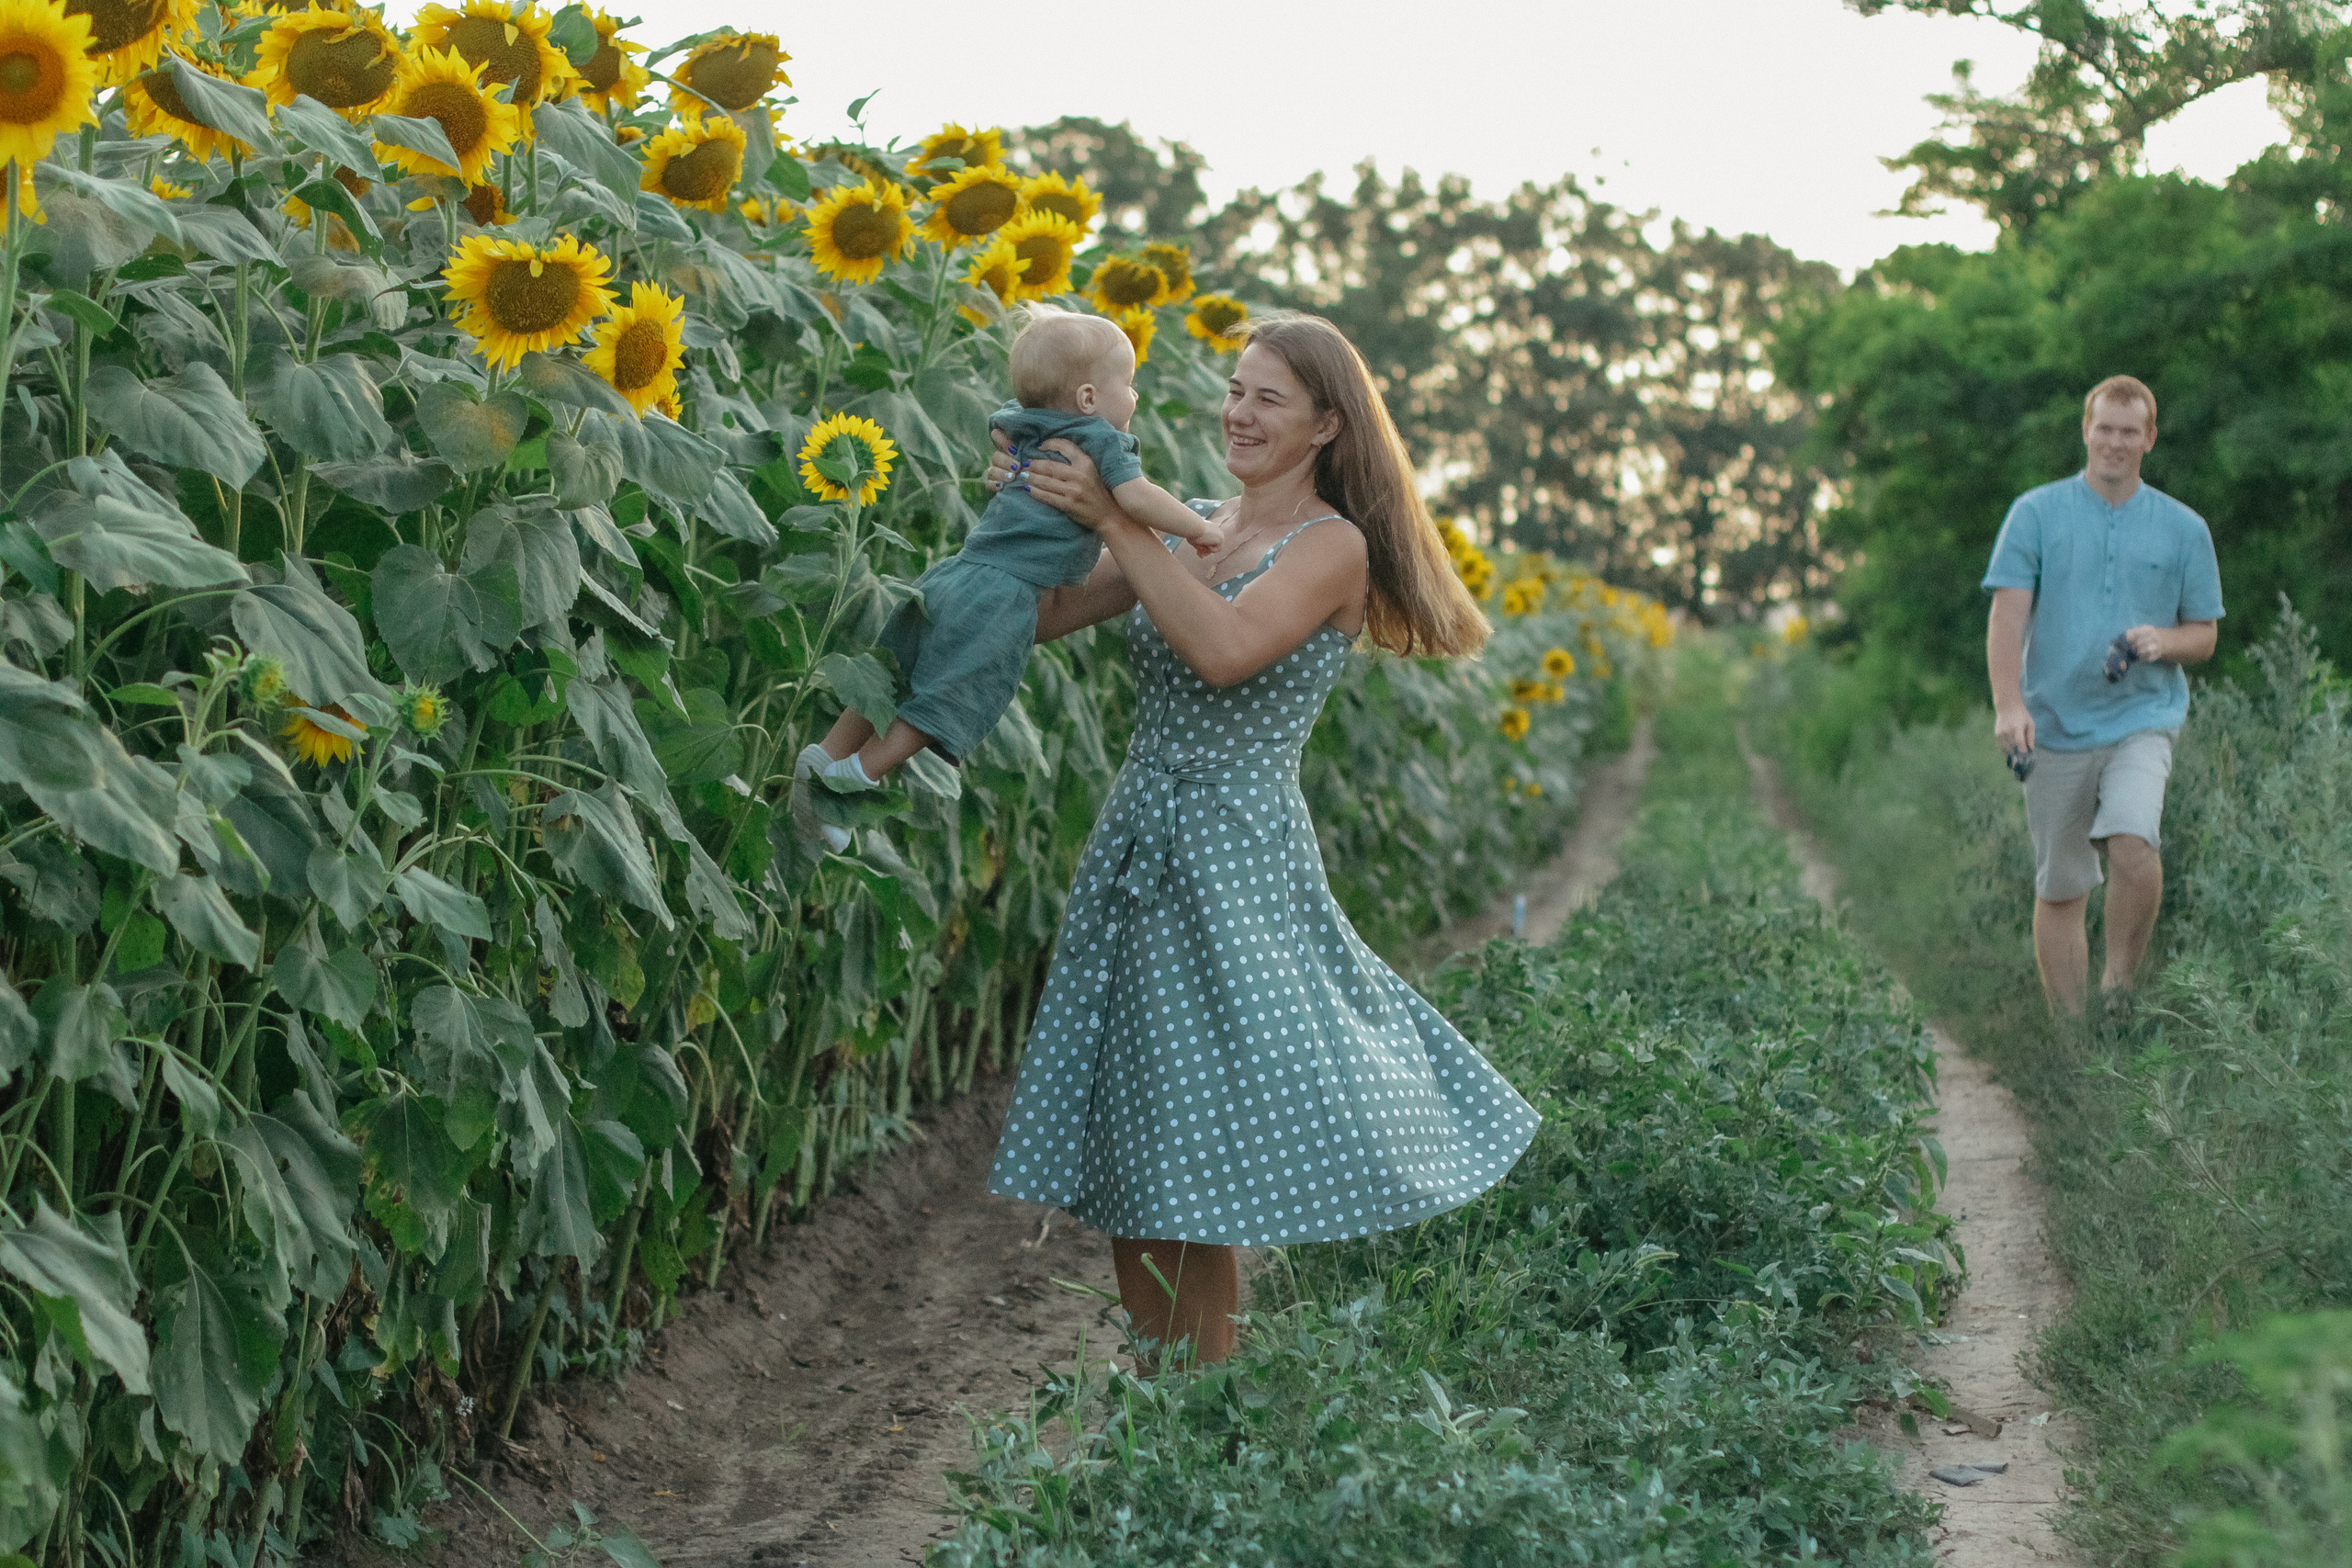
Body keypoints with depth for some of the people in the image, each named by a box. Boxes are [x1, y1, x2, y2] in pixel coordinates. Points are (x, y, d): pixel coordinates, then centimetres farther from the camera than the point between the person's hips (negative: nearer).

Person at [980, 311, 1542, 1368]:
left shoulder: (1333, 546, -8)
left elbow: (1227, 650, -25)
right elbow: (1041, 617, 9)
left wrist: (1115, 520, -22)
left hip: (1232, 854, -7)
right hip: (1138, 844, 7)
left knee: (1200, 1148, -4)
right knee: (1119, 1138, 10)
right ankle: (1154, 1375, 21)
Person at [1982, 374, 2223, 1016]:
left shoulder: (2184, 528, 8)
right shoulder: (2036, 512, 4)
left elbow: (2204, 636, 13)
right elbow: (2008, 614, -4)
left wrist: (2163, 641, -11)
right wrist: (2009, 705, -18)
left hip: (2142, 717, 0)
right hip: (2055, 724, 0)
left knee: (2134, 846, -26)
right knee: (2059, 890, 4)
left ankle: (2120, 985, -6)